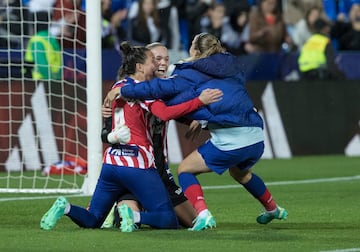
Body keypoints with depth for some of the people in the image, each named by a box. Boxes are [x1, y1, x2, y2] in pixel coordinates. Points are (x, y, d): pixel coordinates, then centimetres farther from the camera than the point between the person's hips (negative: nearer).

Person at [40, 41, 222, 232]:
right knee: (169, 221, -2)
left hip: (111, 161, 6)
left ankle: (65, 207, -13)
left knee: (91, 220, 15)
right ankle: (134, 216, -26)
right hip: (137, 165, -6)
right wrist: (199, 101, -24)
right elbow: (165, 114, -22)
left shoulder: (118, 87, 14)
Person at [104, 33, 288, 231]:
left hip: (229, 141, -7)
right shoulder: (232, 68, 17)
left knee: (185, 169, 10)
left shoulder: (192, 75, 1)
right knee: (240, 172, 38)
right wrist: (201, 120, 31)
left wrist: (122, 91, -3)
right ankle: (273, 209, 52)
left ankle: (203, 214, -11)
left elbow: (161, 88, -9)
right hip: (256, 138, 7)